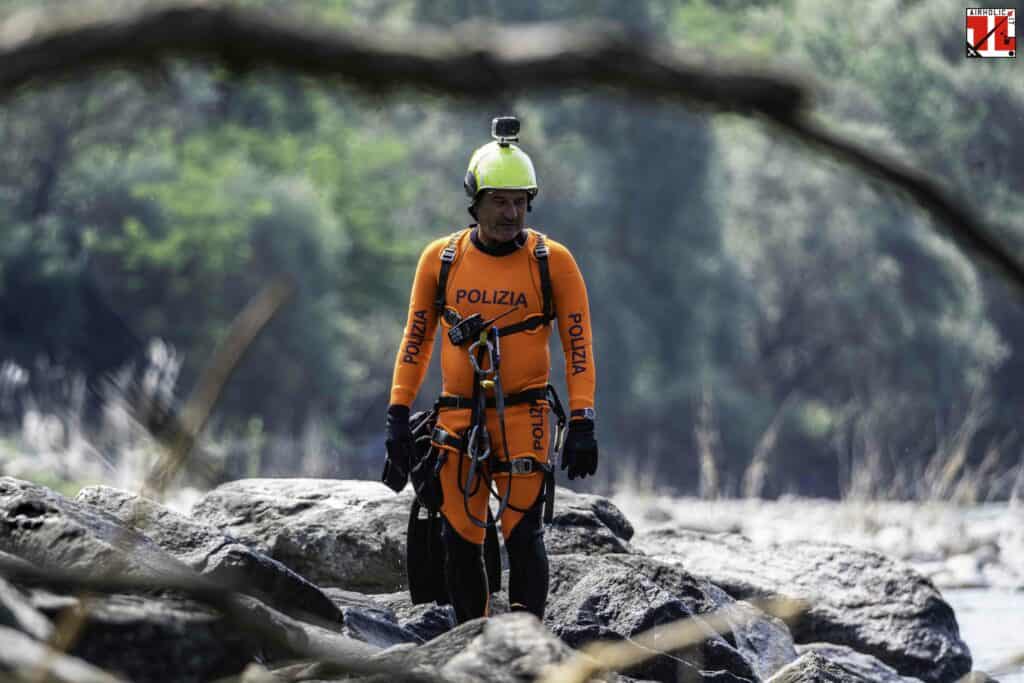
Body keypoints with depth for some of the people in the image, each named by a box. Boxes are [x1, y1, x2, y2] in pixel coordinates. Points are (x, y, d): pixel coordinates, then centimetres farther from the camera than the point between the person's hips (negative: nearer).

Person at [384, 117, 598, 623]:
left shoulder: (552, 261, -3)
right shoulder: (441, 258, 3)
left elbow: (578, 345, -2)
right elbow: (416, 338, 10)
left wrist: (582, 425, -9)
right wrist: (398, 415, 6)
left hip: (523, 415, -2)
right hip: (457, 417, 2)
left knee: (523, 535, -10)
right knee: (459, 540, 3)